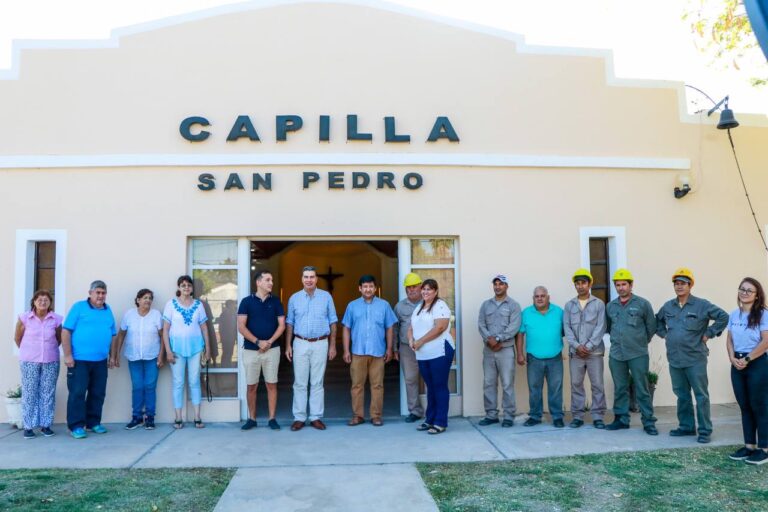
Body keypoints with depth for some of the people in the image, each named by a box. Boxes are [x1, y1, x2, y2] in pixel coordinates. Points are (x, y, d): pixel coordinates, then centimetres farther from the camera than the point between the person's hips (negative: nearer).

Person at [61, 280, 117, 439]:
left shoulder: (108, 310, 13)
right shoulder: (78, 307, -3)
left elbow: (113, 335, 17)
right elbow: (66, 331, -7)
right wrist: (67, 355, -13)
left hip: (101, 360, 5)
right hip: (79, 359, -5)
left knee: (98, 393, 10)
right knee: (77, 393, 0)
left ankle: (93, 423, 22)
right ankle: (76, 426, 8)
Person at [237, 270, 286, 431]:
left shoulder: (276, 302, 5)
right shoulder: (247, 301, 0)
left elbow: (281, 325, 2)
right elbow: (241, 327, -6)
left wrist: (269, 342, -12)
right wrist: (258, 342, -14)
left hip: (272, 349, 1)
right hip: (251, 350, -1)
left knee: (271, 385, 3)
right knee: (251, 386, 6)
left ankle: (272, 419, 11)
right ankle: (252, 418, 18)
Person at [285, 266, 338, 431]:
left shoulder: (326, 297, 2)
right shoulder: (294, 298, 5)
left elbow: (333, 322, 4)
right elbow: (289, 324, 8)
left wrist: (332, 345, 1)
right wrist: (288, 346, 2)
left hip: (320, 344, -1)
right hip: (300, 344, 1)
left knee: (317, 383, 5)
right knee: (300, 383, 3)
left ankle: (316, 417, 12)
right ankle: (299, 417, 10)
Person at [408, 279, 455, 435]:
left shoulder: (440, 305, -8)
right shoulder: (419, 308, 18)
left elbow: (439, 328, -20)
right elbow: (411, 328, 18)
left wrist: (420, 341, -16)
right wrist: (411, 340, -5)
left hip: (440, 353, -7)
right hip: (423, 355, 7)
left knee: (440, 387, -2)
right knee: (430, 387, 14)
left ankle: (440, 423, 4)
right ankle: (430, 420, 22)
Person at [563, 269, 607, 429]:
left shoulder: (598, 304, 3)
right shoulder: (569, 305, 9)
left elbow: (600, 328, -4)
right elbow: (566, 327, 3)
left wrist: (588, 346, -12)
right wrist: (576, 346, -9)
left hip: (594, 351, -2)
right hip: (575, 352, 2)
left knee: (597, 384, 1)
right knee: (576, 384, 5)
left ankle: (597, 416, 11)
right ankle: (577, 416, 13)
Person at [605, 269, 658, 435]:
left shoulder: (643, 304, -3)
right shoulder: (610, 306, 8)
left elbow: (651, 326, 4)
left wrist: (642, 341, 10)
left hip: (638, 354, -3)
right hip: (616, 355, 4)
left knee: (642, 389, 1)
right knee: (620, 389, 11)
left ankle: (648, 422, 9)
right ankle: (621, 419, 20)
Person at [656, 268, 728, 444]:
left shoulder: (702, 305, -7)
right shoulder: (668, 306, 9)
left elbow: (723, 317, -10)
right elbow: (657, 320, 26)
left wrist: (709, 333, -10)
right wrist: (664, 333, 12)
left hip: (695, 359, -5)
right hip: (675, 359, 5)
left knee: (701, 395, 1)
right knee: (682, 395, 13)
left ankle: (705, 430, 9)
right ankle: (686, 426, 24)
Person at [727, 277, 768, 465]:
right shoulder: (734, 314, 9)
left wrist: (747, 359, -14)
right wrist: (732, 358, -6)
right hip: (737, 365, 6)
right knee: (745, 406, 10)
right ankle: (749, 446, 18)